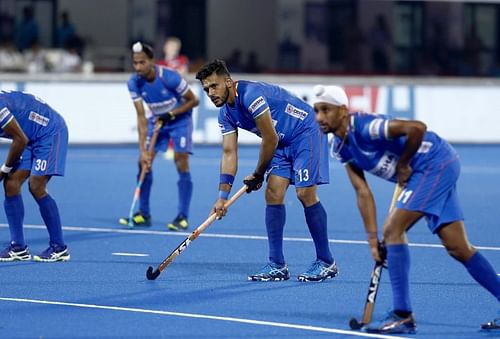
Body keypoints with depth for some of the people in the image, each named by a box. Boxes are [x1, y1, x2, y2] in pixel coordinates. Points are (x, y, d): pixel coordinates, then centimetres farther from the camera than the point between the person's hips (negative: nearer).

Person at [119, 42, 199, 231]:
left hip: (179, 119, -4)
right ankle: (144, 214, 8)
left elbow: (193, 101, -16)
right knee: (144, 163, -4)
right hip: (156, 121, 4)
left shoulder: (170, 78, -30)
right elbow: (141, 117, -17)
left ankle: (183, 217, -9)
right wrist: (143, 150, -24)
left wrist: (171, 114, -26)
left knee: (181, 164, -15)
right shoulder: (134, 83, -18)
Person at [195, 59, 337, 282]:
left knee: (305, 193, -14)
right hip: (283, 142, 9)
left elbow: (270, 140, -22)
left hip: (305, 132, -9)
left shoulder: (251, 95, -27)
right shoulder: (226, 113, 0)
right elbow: (229, 153, 2)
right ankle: (277, 265, 0)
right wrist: (223, 195, -7)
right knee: (273, 194, -3)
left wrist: (258, 175, -7)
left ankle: (326, 263, -5)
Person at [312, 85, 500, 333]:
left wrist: (402, 164, -19)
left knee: (393, 229, -16)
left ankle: (403, 317, -15)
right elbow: (363, 193, 3)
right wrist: (373, 239, -4)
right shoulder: (340, 148, 2)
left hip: (436, 162, -9)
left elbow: (417, 128, -34)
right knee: (458, 249, 8)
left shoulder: (364, 126, -25)